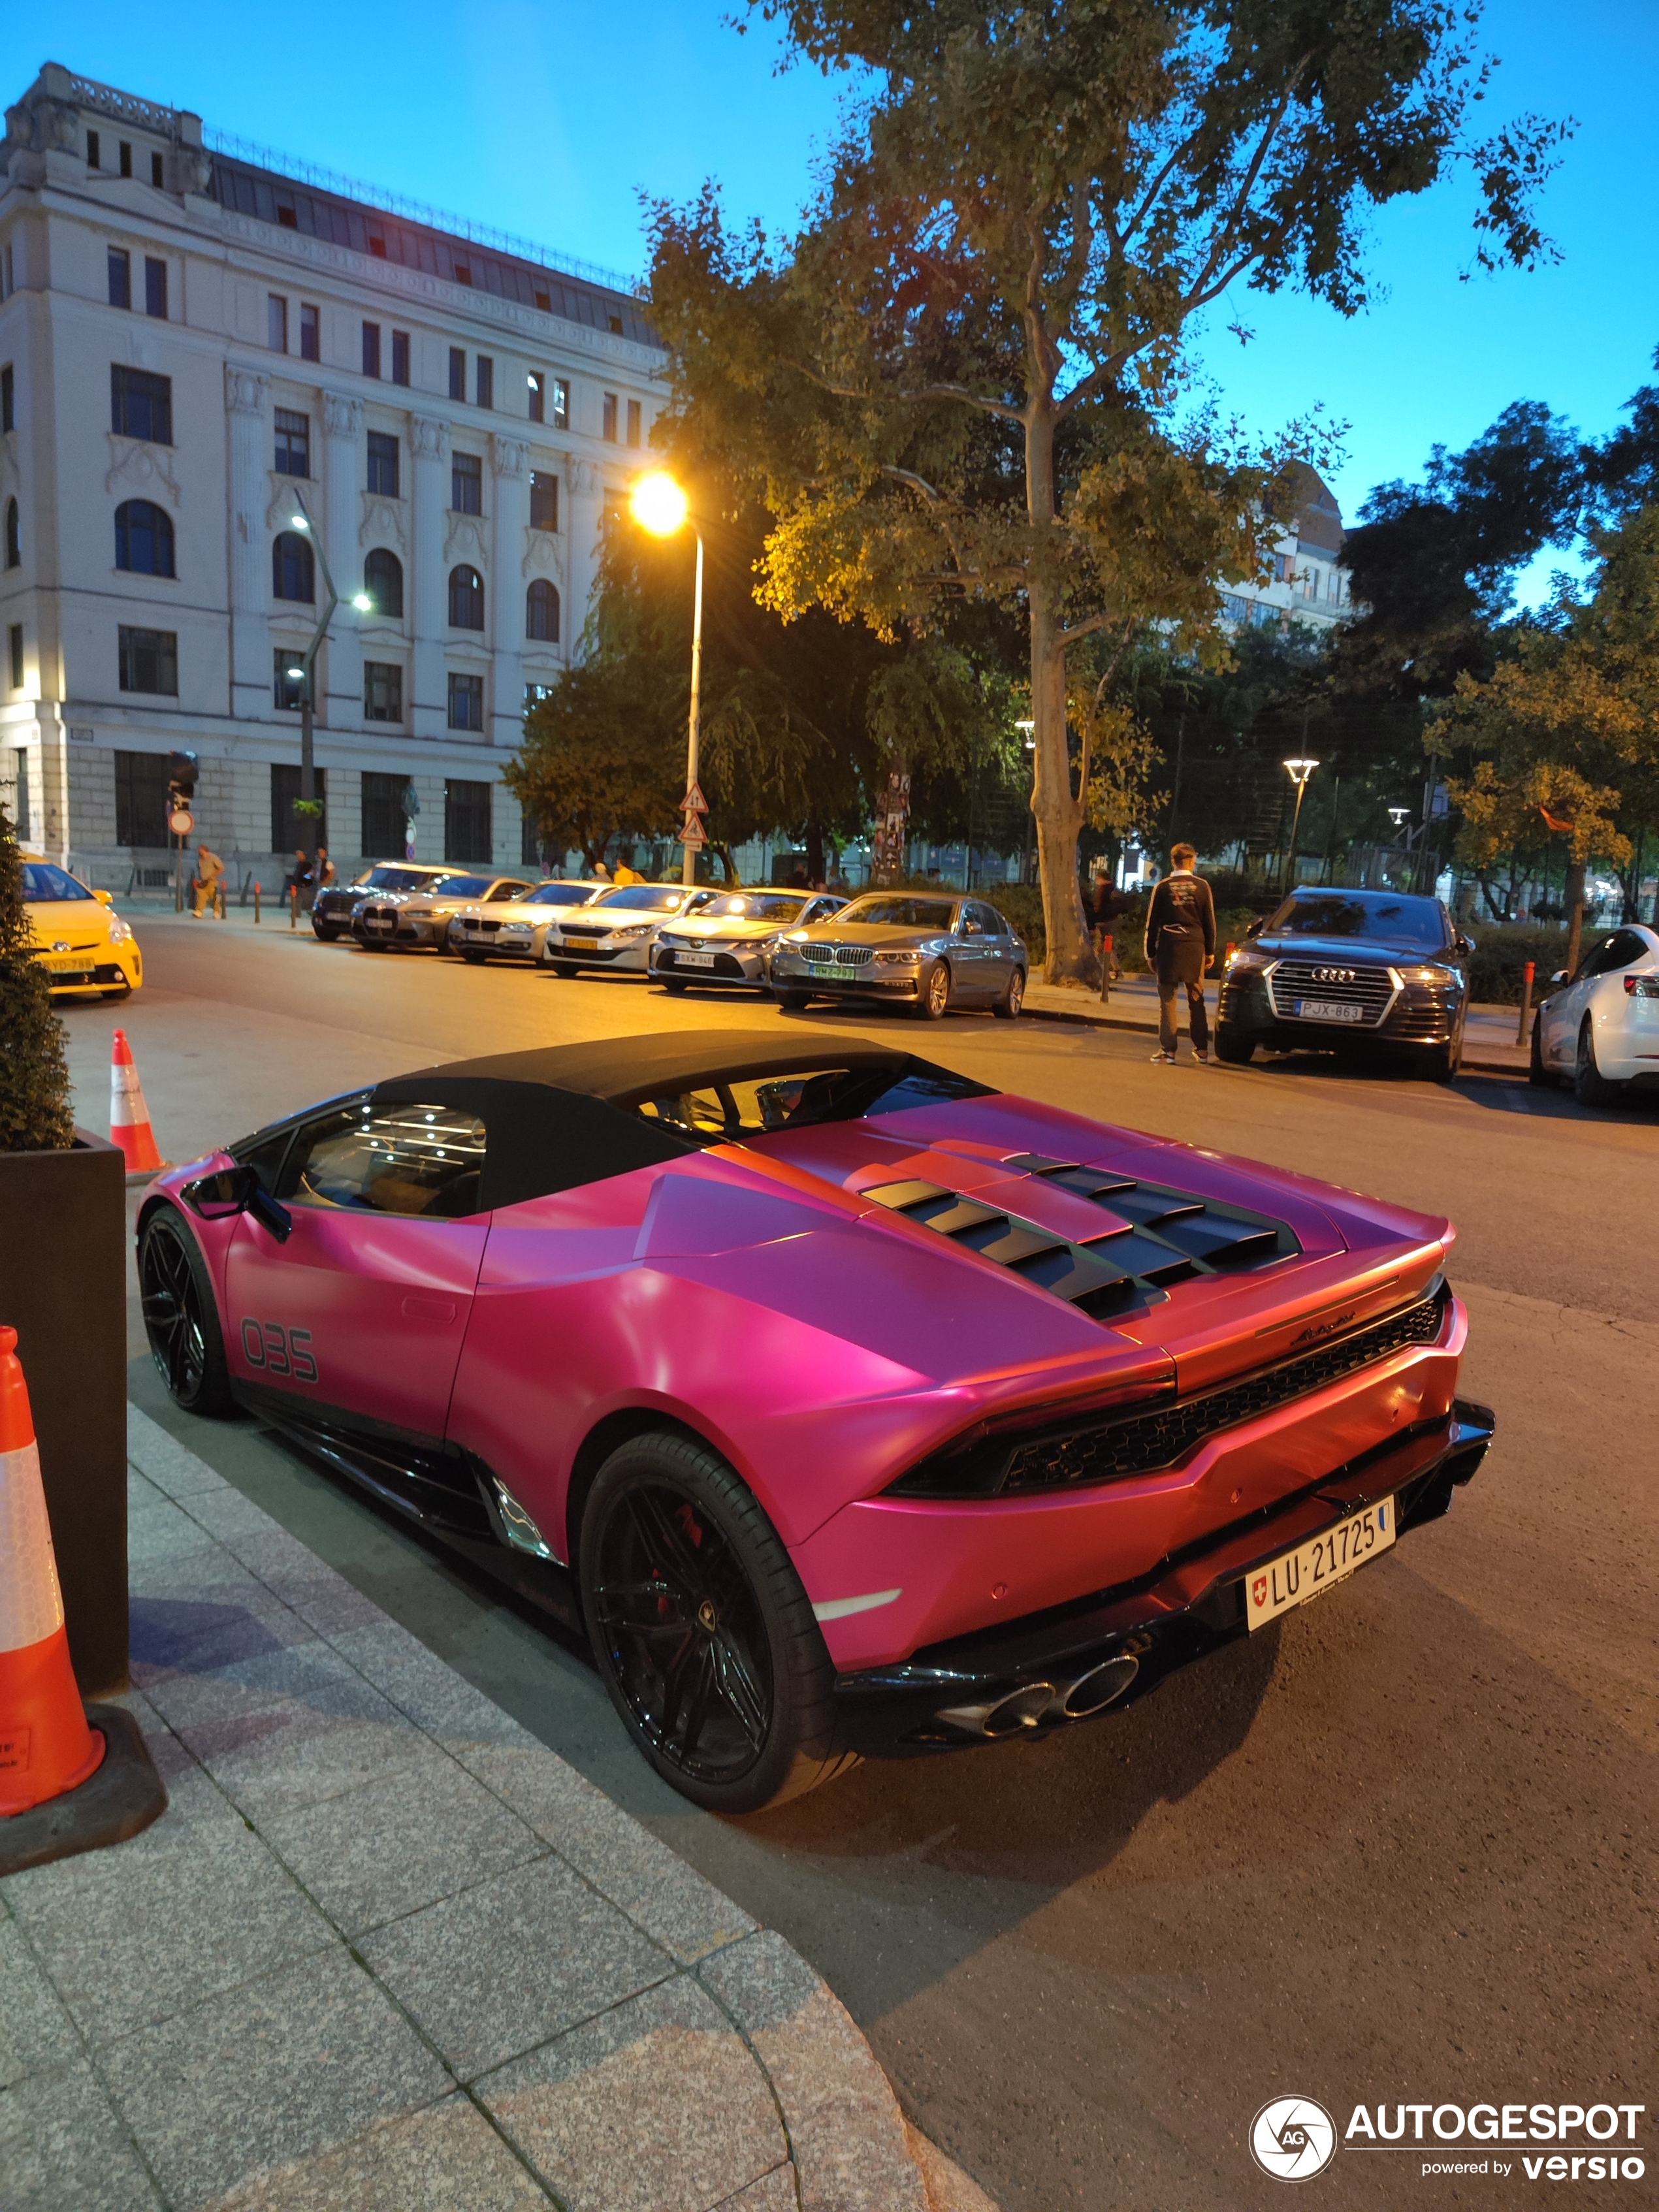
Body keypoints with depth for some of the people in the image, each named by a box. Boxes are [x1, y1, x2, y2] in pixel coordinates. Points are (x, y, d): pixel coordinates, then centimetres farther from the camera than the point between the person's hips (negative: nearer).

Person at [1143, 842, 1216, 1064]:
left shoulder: (1163, 887, -1)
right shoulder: (1202, 886, 1)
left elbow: (1152, 923, 1)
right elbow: (1210, 922, 5)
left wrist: (1150, 954, 8)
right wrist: (1210, 952, 14)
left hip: (1168, 948, -1)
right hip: (1195, 948, 2)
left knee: (1168, 1000, 2)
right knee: (1196, 1000, 11)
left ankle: (1168, 1049, -3)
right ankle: (1201, 1048, 13)